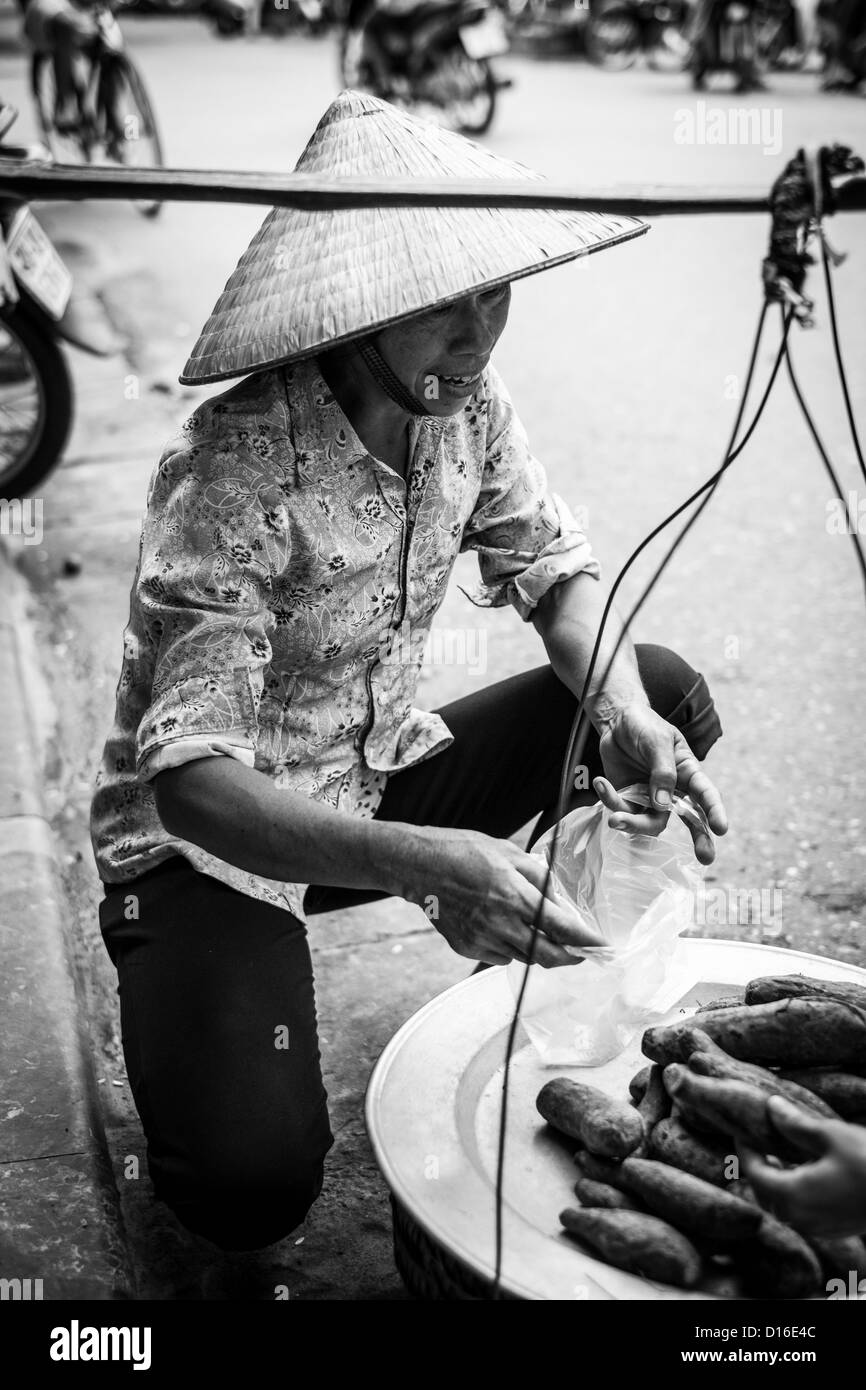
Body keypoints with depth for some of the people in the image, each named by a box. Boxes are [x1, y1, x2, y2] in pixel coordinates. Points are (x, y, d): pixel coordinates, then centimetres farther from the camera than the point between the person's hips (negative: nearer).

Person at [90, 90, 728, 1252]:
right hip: (217, 835, -6)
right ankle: (179, 997, 10)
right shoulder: (235, 471, -29)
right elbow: (193, 777, -33)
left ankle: (549, 970, 10)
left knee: (668, 697, -7)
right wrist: (423, 864, -47)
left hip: (379, 780, 6)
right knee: (252, 1188, -23)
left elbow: (557, 567, 1)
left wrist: (626, 715, -20)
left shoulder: (467, 404, -7)